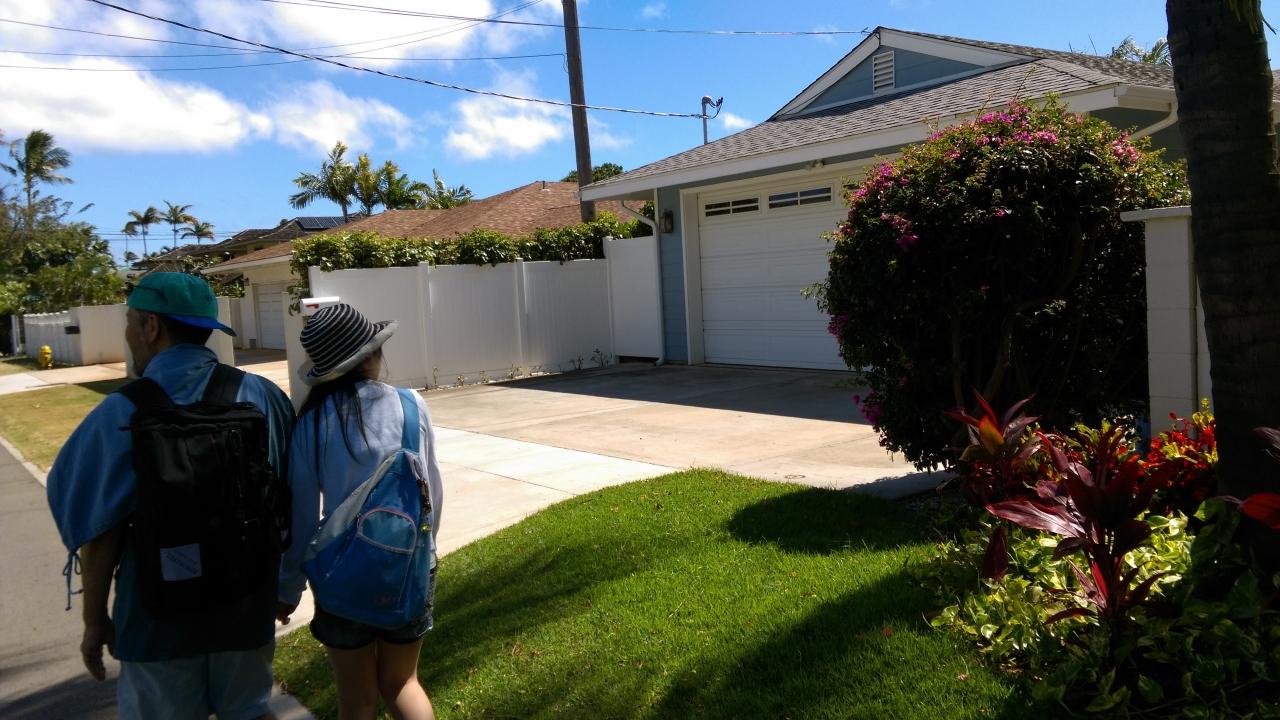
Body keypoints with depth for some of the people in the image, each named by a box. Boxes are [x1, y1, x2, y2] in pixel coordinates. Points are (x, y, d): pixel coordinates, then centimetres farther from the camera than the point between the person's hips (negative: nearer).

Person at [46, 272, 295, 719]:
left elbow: (98, 530, -12)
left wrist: (95, 619, 1)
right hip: (248, 599, 3)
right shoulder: (263, 396, -7)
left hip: (161, 611, -2)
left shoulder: (123, 413, -16)